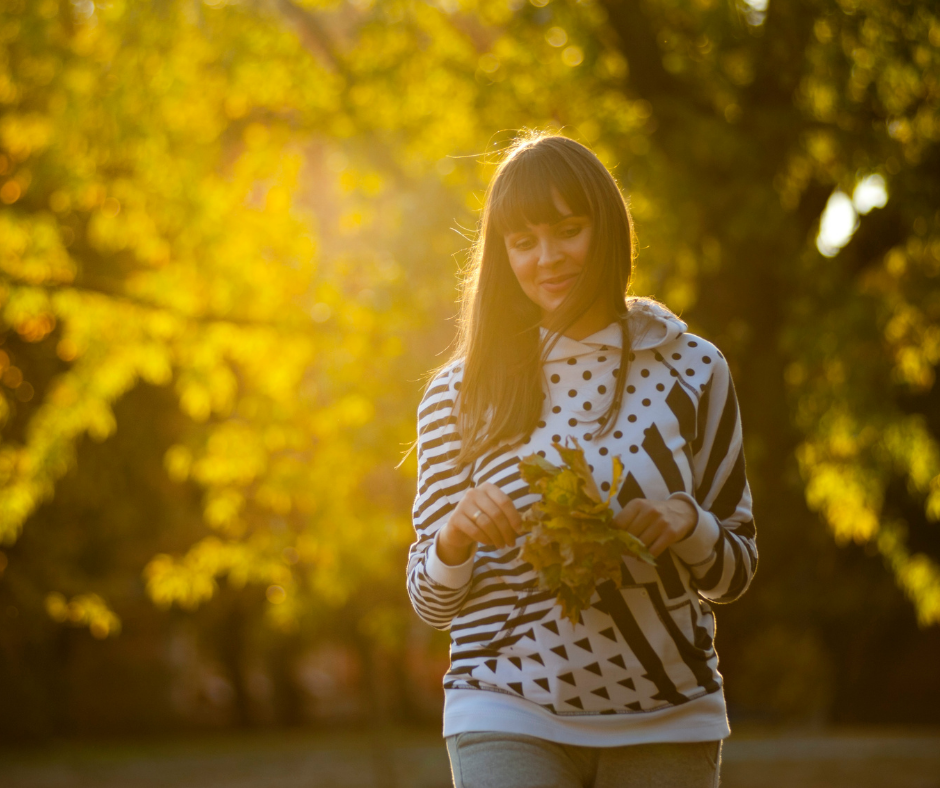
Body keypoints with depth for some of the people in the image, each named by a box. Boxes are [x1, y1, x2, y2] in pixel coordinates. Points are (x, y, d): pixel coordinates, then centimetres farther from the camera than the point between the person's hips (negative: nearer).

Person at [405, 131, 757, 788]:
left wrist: (686, 524, -13)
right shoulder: (461, 394, 2)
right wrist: (455, 534, -16)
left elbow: (735, 573, 8)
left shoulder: (692, 369, 4)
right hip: (510, 717, -1)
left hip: (666, 724, 1)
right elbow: (430, 601, 5)